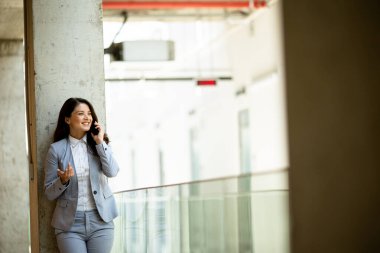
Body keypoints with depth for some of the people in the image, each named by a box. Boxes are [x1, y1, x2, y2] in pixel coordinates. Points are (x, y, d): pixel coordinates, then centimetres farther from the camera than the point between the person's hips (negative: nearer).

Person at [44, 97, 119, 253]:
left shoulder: (99, 144, 5)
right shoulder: (56, 149, -2)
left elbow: (112, 172, -12)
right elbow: (49, 194, 0)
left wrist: (100, 142, -10)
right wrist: (63, 181, -19)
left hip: (100, 221, 2)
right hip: (70, 223, -2)